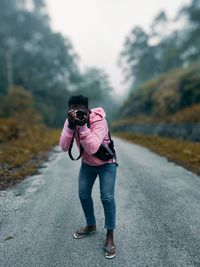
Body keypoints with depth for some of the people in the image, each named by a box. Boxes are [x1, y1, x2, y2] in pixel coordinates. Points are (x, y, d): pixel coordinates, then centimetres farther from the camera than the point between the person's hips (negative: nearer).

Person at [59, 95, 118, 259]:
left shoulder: (99, 121, -31)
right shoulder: (70, 121, -15)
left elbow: (92, 149, -40)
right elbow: (64, 147, -24)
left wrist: (83, 126, -45)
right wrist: (70, 127, -36)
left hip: (106, 163, -5)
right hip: (87, 163, 5)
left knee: (107, 198, -10)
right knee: (83, 195, 10)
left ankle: (110, 236, 11)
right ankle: (91, 226, 34)